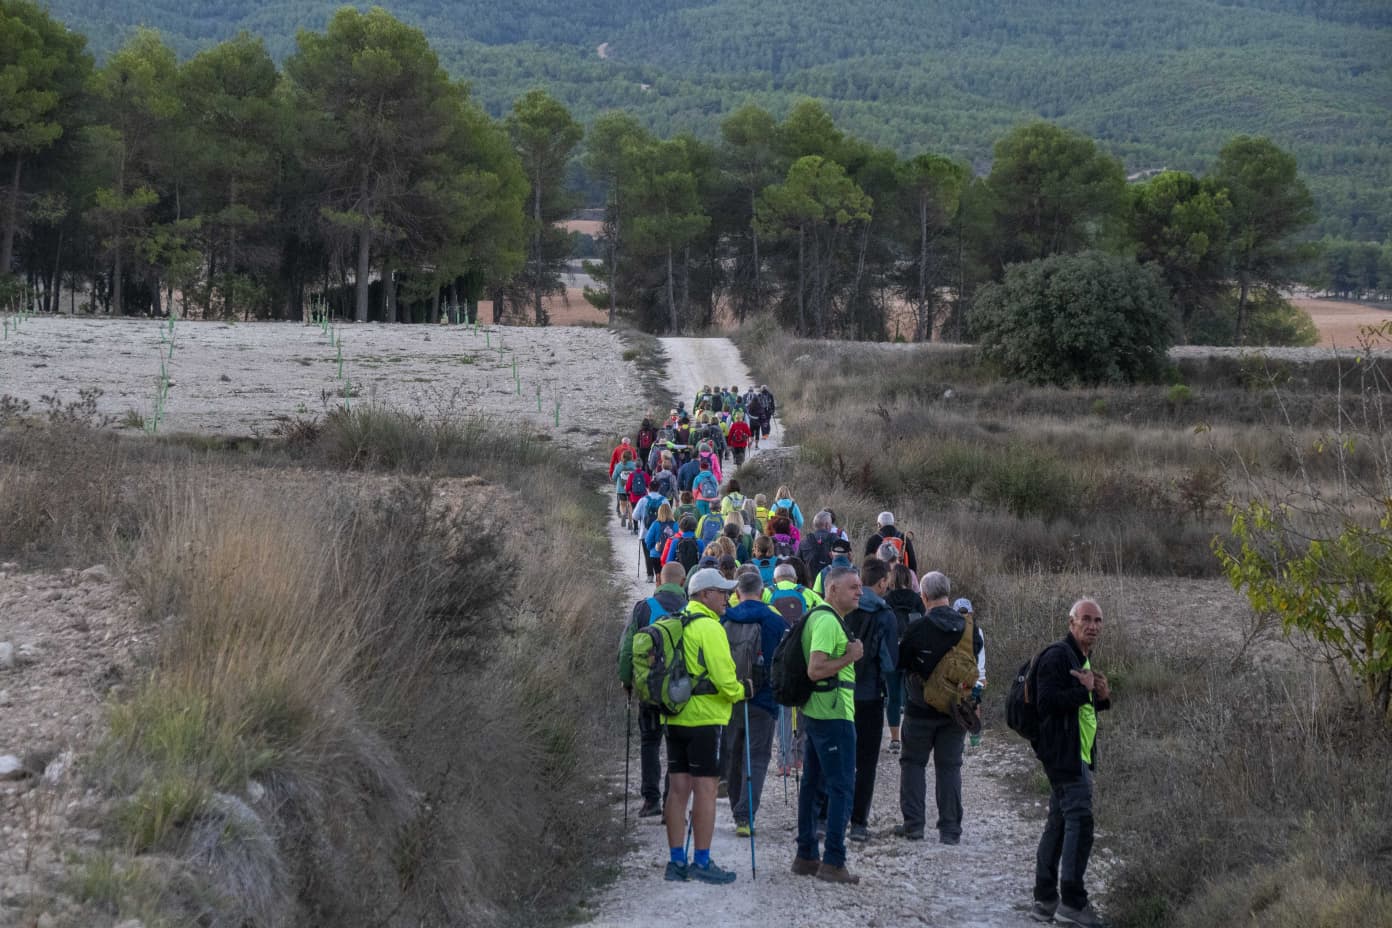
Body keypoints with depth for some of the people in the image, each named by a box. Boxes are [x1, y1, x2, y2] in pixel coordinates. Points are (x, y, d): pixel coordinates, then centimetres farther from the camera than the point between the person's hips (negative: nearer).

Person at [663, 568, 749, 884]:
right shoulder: (708, 627, -14)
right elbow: (723, 677, -18)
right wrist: (741, 691, -1)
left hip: (675, 718, 8)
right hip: (704, 719, -8)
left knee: (678, 788, 9)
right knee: (705, 788, -3)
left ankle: (676, 861, 12)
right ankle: (702, 862, -1)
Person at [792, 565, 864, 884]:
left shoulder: (818, 617, 16)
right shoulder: (828, 621, -17)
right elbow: (815, 670, -25)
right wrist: (850, 657, -17)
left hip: (815, 712, 11)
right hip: (833, 714, -11)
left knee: (812, 784, 13)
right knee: (841, 786, -8)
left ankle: (805, 857, 19)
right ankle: (833, 861, -10)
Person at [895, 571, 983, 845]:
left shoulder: (918, 629, -17)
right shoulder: (968, 627, -5)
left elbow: (899, 661, -9)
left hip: (921, 709, -3)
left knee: (913, 762, 10)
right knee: (949, 766, 9)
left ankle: (913, 824, 5)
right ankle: (950, 829, 6)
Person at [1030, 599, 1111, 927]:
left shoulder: (1081, 658, 19)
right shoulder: (1058, 655, -14)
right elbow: (1046, 701, -23)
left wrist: (1101, 697, 6)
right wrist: (1085, 690, -18)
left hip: (1075, 754, 11)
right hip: (1064, 753, -11)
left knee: (1058, 823, 12)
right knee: (1079, 820, -14)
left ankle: (1045, 900, 16)